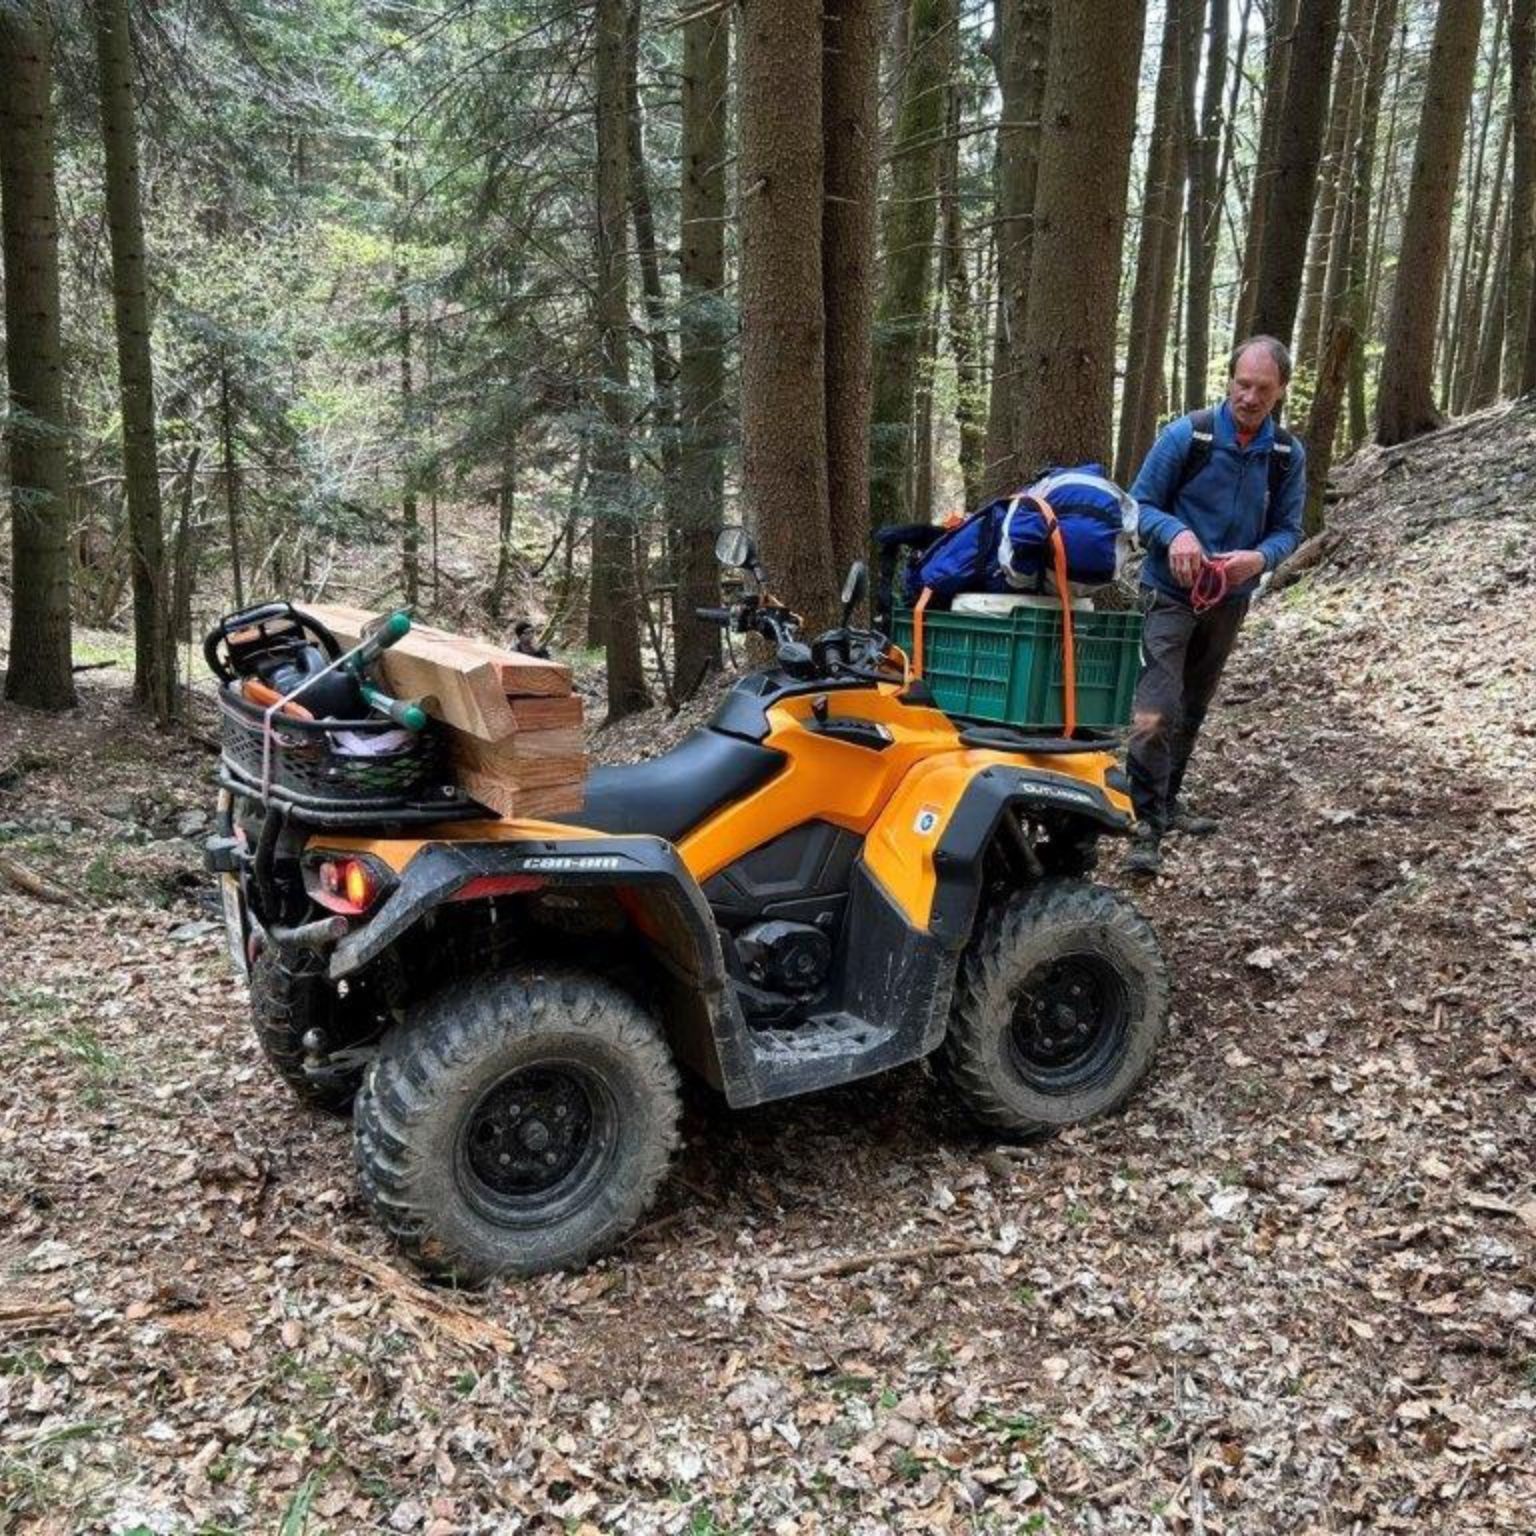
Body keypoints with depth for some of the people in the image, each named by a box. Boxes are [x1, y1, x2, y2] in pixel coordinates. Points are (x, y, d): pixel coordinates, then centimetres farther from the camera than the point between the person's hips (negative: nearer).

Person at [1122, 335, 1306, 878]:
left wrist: (1259, 557, -21)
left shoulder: (1288, 455, -3)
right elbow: (1140, 504, -8)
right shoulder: (1186, 436, -14)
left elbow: (1287, 529, 2)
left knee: (1193, 708, 18)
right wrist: (1175, 533, -28)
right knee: (1156, 711, -17)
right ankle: (1148, 826, -14)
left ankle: (1167, 800, 33)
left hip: (1231, 598, 5)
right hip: (1172, 592, -5)